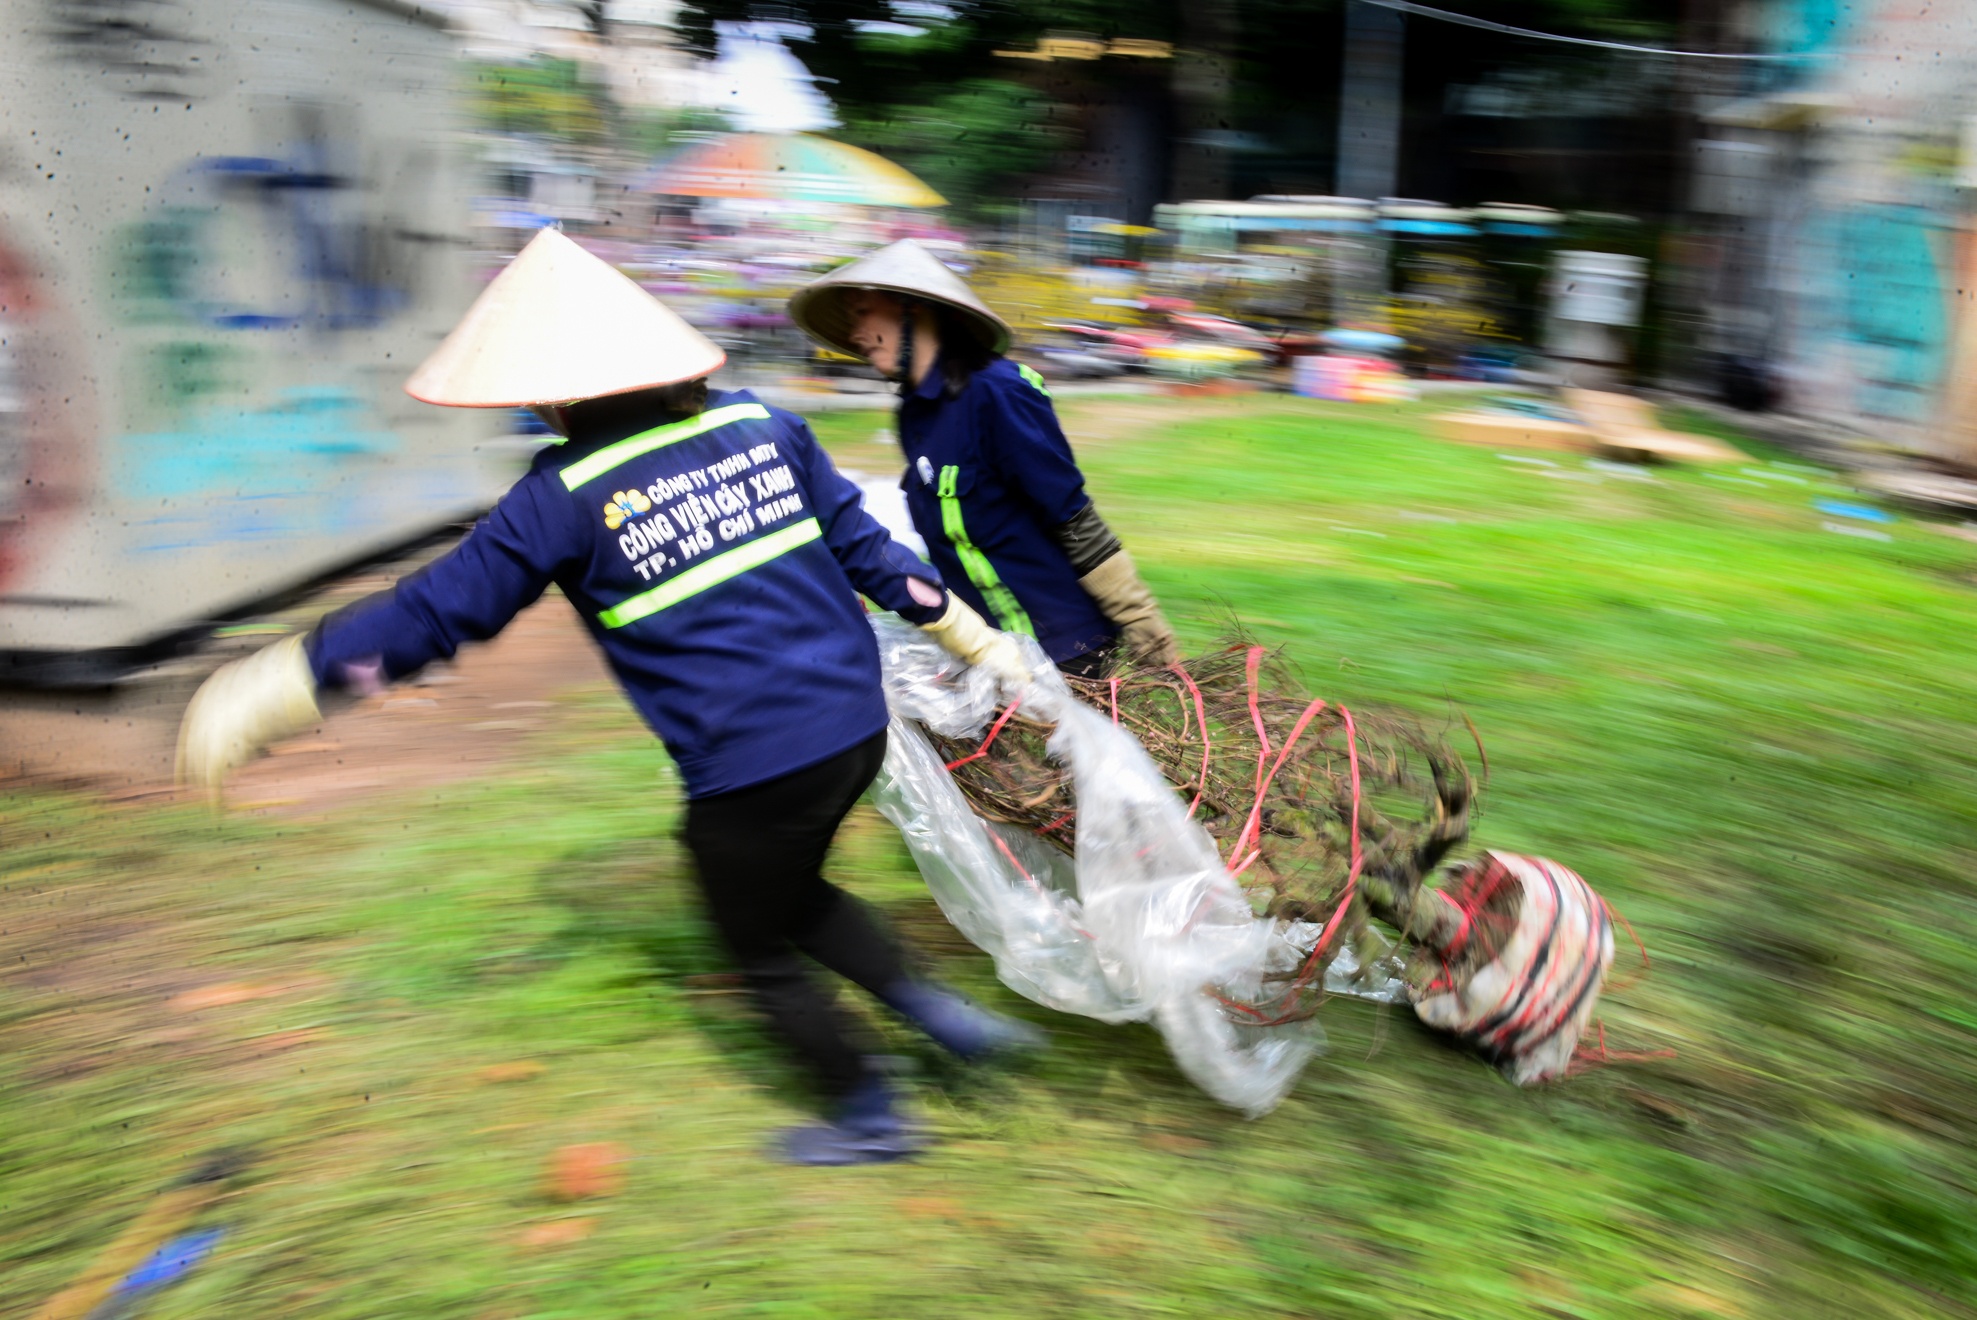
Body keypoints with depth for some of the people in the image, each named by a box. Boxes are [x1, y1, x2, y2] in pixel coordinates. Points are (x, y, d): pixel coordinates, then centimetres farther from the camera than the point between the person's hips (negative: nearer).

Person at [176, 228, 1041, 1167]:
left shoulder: (568, 491, -11)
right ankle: (942, 1012, 28)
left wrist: (262, 695, 3)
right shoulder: (758, 422, 3)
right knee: (792, 894, 32)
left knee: (762, 957, 20)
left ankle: (867, 1115, 37)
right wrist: (977, 638, 17)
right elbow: (863, 546, 7)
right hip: (858, 725, 6)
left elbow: (437, 611, -7)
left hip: (751, 769, -6)